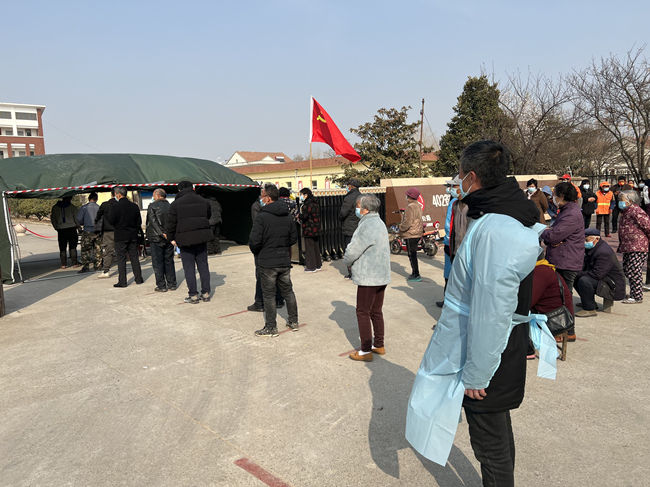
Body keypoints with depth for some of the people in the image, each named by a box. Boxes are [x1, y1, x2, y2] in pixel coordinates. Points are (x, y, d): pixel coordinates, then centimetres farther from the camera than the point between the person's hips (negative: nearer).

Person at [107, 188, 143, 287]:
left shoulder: (115, 207, -12)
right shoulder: (134, 206, 2)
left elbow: (111, 221, -10)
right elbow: (139, 221, 6)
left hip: (120, 236, -4)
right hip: (133, 235, 4)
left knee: (121, 259, 2)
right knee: (134, 257, 11)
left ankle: (122, 281, 3)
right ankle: (138, 279, 16)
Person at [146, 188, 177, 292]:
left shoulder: (152, 206, -6)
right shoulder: (170, 206, 5)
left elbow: (153, 221, -16)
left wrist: (161, 233, -19)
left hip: (156, 238, -4)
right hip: (169, 239, 4)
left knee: (158, 263, 2)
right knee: (169, 261, 12)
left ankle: (161, 286, 3)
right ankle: (172, 284, 15)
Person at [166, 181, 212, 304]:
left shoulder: (176, 204, -4)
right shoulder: (203, 201, 9)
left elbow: (171, 222, -3)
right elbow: (208, 216, 20)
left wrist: (171, 238, 6)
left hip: (185, 239, -4)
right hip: (202, 238, 4)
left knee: (189, 268, 2)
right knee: (203, 265, 9)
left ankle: (193, 295, 4)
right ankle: (206, 293, 13)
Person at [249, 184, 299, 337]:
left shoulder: (262, 217, -16)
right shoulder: (288, 216, 4)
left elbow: (254, 241, -18)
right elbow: (294, 238, 9)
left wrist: (257, 253, 1)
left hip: (267, 262, -6)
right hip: (285, 261, 6)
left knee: (269, 295, 4)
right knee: (288, 291, 17)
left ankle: (271, 328, 11)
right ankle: (293, 322, 27)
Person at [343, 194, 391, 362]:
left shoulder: (367, 227, -21)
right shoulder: (379, 223, 12)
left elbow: (352, 251, -19)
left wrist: (347, 262, 3)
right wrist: (353, 262, 7)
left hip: (368, 278, -9)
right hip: (381, 276, 10)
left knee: (363, 313, 1)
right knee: (376, 312, 17)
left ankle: (366, 351, 8)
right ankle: (379, 345, 28)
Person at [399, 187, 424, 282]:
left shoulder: (410, 207, -18)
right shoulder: (418, 205, 14)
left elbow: (407, 222, -23)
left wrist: (400, 227, -6)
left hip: (411, 235, -10)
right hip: (417, 234, 10)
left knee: (412, 255, -5)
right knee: (413, 254, 16)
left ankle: (416, 275, -3)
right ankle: (414, 273, 24)